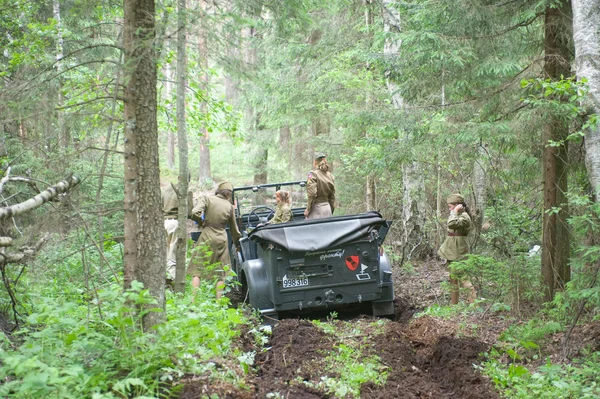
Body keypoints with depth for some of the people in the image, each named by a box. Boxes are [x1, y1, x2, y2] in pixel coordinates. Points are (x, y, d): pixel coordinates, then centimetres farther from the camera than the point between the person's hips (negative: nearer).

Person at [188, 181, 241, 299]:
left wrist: (201, 222, 3)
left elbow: (195, 213, -19)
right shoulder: (229, 206, 6)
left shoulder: (206, 198, -3)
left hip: (206, 237, -2)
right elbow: (234, 229, 15)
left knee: (196, 271, 4)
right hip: (221, 239, 2)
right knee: (221, 274, 11)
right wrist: (238, 244, 29)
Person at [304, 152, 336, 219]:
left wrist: (308, 209, -7)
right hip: (327, 208, 6)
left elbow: (312, 194, -16)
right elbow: (332, 196, 14)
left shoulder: (313, 174, -8)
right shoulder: (330, 175, 11)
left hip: (316, 208, -6)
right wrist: (331, 211, 22)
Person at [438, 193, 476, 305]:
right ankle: (454, 304, 21)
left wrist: (455, 212, -23)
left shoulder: (464, 217, -15)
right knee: (453, 279, 14)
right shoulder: (458, 216, 16)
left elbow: (452, 224, -33)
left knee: (462, 277, -13)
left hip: (458, 253, -10)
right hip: (452, 252, 10)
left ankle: (474, 301, -14)